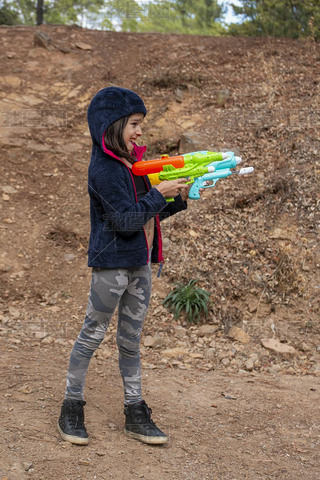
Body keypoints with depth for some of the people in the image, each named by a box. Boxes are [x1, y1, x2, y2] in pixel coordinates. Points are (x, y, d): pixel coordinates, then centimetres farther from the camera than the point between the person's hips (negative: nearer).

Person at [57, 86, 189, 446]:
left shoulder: (132, 163, 12)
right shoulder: (104, 169, -14)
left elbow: (149, 214, 17)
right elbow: (126, 220, -21)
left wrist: (178, 199, 5)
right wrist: (159, 193, -17)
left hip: (140, 264, 8)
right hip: (112, 264, -8)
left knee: (131, 339, 12)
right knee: (93, 333, 2)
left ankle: (135, 415, 20)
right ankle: (71, 409, 16)